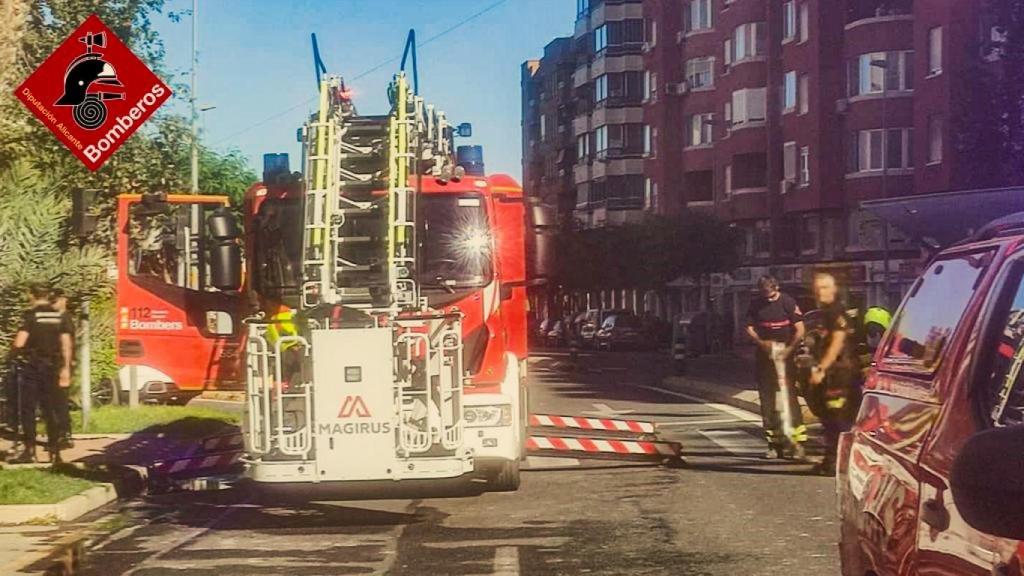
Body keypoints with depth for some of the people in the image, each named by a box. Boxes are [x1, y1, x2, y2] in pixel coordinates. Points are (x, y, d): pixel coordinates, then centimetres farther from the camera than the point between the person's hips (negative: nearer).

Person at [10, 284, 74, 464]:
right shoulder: (60, 316, 4)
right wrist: (66, 368, 8)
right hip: (51, 367, 4)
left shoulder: (30, 315, -9)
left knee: (28, 409, 2)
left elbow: (19, 343, -16)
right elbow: (66, 344, 3)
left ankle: (30, 450, -3)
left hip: (32, 366, -4)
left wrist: (18, 350, 7)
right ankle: (54, 451, 9)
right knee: (50, 410, 11)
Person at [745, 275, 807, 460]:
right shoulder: (756, 305, 4)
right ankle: (773, 444, 13)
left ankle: (798, 440, -9)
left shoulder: (787, 302, -7)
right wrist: (761, 342, -13)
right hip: (764, 355, 4)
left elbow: (800, 330, -8)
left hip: (784, 354, -4)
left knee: (789, 397, -9)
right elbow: (749, 328, 5)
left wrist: (789, 349, -16)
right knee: (767, 400, 6)